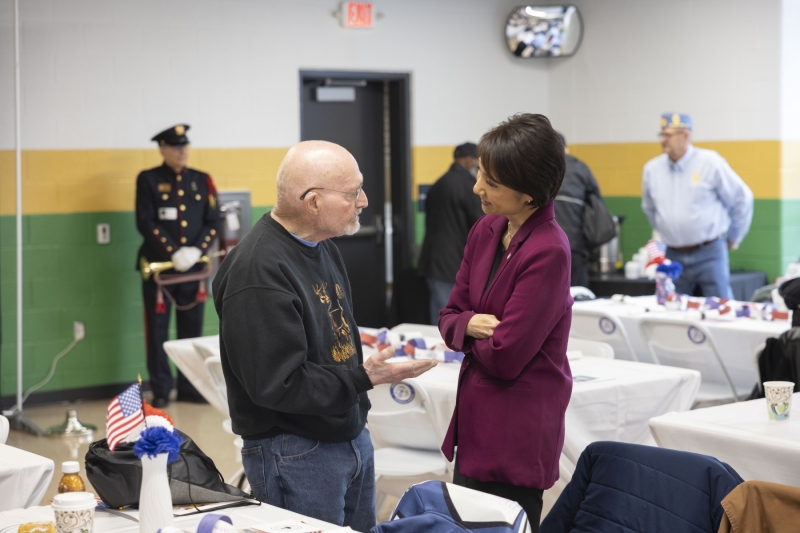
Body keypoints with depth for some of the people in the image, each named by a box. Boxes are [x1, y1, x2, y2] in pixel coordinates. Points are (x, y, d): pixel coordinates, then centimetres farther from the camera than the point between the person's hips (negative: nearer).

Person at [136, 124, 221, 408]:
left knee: (192, 330, 8)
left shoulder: (202, 180, 8)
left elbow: (213, 222, 5)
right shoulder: (148, 180, -1)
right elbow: (146, 224, -9)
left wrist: (195, 251, -11)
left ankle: (189, 388, 17)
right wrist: (174, 253, -17)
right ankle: (161, 391, 10)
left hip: (194, 267, 3)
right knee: (157, 331, 2)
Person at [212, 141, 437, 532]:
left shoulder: (321, 246, 8)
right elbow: (278, 385, -25)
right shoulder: (258, 273, -24)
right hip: (295, 453, -9)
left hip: (351, 437, 9)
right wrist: (363, 379, -23)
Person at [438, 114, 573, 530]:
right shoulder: (486, 231, 4)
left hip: (517, 433, -8)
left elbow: (504, 357, -20)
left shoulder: (548, 252, -20)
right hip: (474, 421, 8)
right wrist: (469, 324, -12)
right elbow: (449, 318, 10)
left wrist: (472, 333, 0)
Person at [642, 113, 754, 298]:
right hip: (673, 256, 4)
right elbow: (649, 209, 23)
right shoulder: (652, 169, 5)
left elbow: (742, 198, 1)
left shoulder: (710, 163, -7)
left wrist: (733, 239, 9)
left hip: (709, 253, -4)